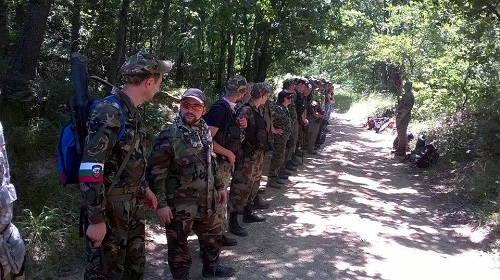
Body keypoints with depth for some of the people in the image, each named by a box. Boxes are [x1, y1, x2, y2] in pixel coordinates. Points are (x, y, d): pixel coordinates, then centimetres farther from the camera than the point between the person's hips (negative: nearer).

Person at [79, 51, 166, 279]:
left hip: (132, 206, 8)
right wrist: (95, 219, -24)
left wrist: (143, 189, 21)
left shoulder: (132, 113, 6)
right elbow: (90, 170, -25)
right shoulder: (108, 113, -22)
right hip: (109, 209, -8)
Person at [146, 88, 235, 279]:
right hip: (179, 205, -7)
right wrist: (161, 204, -20)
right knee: (179, 246, 10)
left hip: (206, 201, 8)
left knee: (214, 234, 24)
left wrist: (219, 186, 18)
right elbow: (154, 172, -18)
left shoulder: (205, 132, 4)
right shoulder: (169, 136, -19)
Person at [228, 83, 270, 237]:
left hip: (257, 155, 10)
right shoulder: (246, 110, -20)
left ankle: (248, 213, 37)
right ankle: (233, 222, 7)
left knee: (254, 185, 21)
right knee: (241, 188, -3)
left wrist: (260, 152, 11)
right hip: (247, 156, -10)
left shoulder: (257, 110, 9)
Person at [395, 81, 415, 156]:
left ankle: (403, 151, 1)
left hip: (404, 117, -11)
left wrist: (400, 117, -25)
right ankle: (399, 148, 29)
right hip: (401, 116, 11)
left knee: (402, 133, -5)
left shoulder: (409, 96, -18)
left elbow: (406, 108, -24)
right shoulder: (406, 95, 15)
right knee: (400, 133, 18)